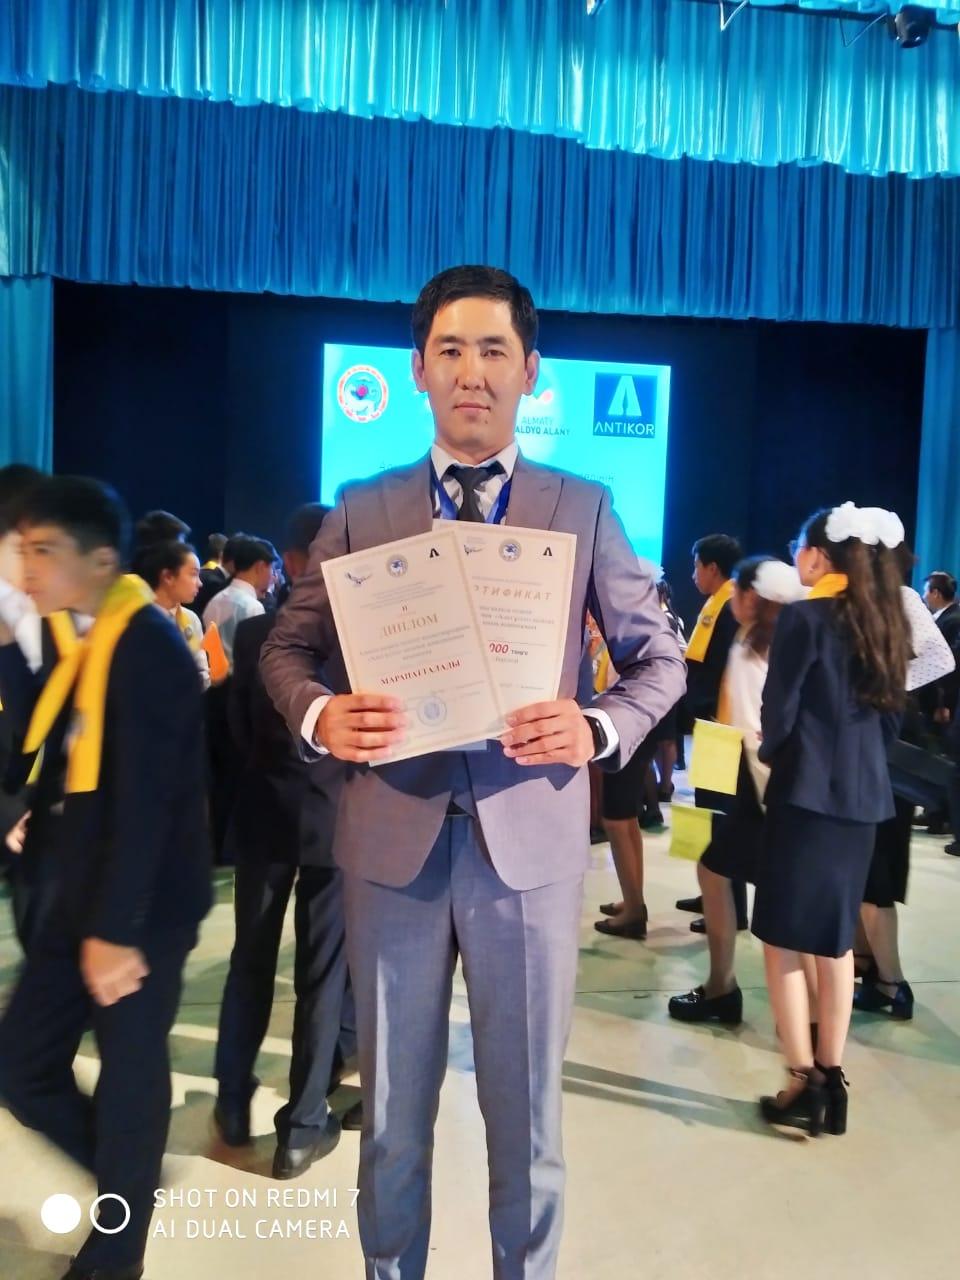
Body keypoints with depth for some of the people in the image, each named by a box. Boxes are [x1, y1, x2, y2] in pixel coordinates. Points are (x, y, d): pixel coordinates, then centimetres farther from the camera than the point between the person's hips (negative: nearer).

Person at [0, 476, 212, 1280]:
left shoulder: (147, 647, -17)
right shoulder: (92, 645, 11)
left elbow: (145, 801, -21)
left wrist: (117, 929, -21)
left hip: (141, 910, -8)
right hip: (86, 897, 9)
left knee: (128, 1080, 7)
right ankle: (129, 1186, 36)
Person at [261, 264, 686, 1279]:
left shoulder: (582, 510, 4)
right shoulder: (361, 511, 6)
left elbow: (660, 658, 7)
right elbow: (287, 649, 10)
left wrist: (600, 729, -13)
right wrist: (320, 716, -12)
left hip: (531, 841, 0)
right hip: (391, 841, 1)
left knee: (526, 1113, 14)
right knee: (392, 1113, 16)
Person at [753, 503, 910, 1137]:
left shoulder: (806, 616, -11)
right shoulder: (883, 622, 9)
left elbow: (779, 709, -11)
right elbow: (891, 713, 14)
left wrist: (771, 752, 8)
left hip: (809, 790, -7)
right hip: (863, 794, 7)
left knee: (784, 939, 2)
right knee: (836, 938, 15)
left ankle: (805, 1082, 4)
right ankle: (831, 1078, 22)